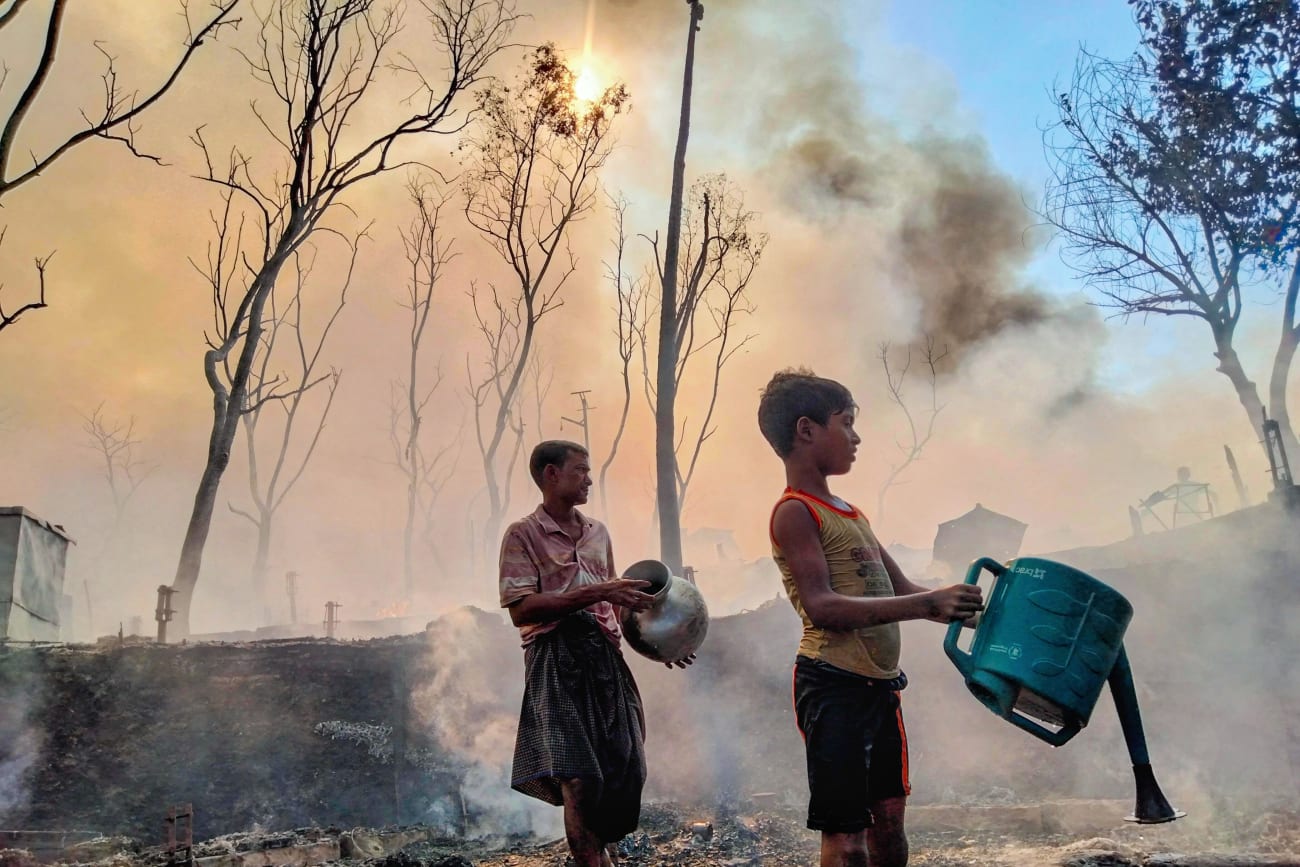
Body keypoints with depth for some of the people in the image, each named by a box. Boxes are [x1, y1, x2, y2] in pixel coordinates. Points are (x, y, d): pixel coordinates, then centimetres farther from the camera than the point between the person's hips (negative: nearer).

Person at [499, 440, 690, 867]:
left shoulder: (598, 532, 17)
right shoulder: (523, 534, -2)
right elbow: (521, 609, -13)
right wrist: (593, 593, -19)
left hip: (605, 656, 6)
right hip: (557, 661, -6)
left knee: (625, 770, 5)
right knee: (579, 777, -13)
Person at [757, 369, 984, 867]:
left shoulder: (850, 515, 18)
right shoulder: (795, 513, -10)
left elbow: (901, 590, 21)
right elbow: (822, 607, -22)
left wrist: (973, 612, 13)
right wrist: (926, 605, -26)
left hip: (880, 685, 9)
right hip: (833, 685, -9)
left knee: (889, 815, 16)